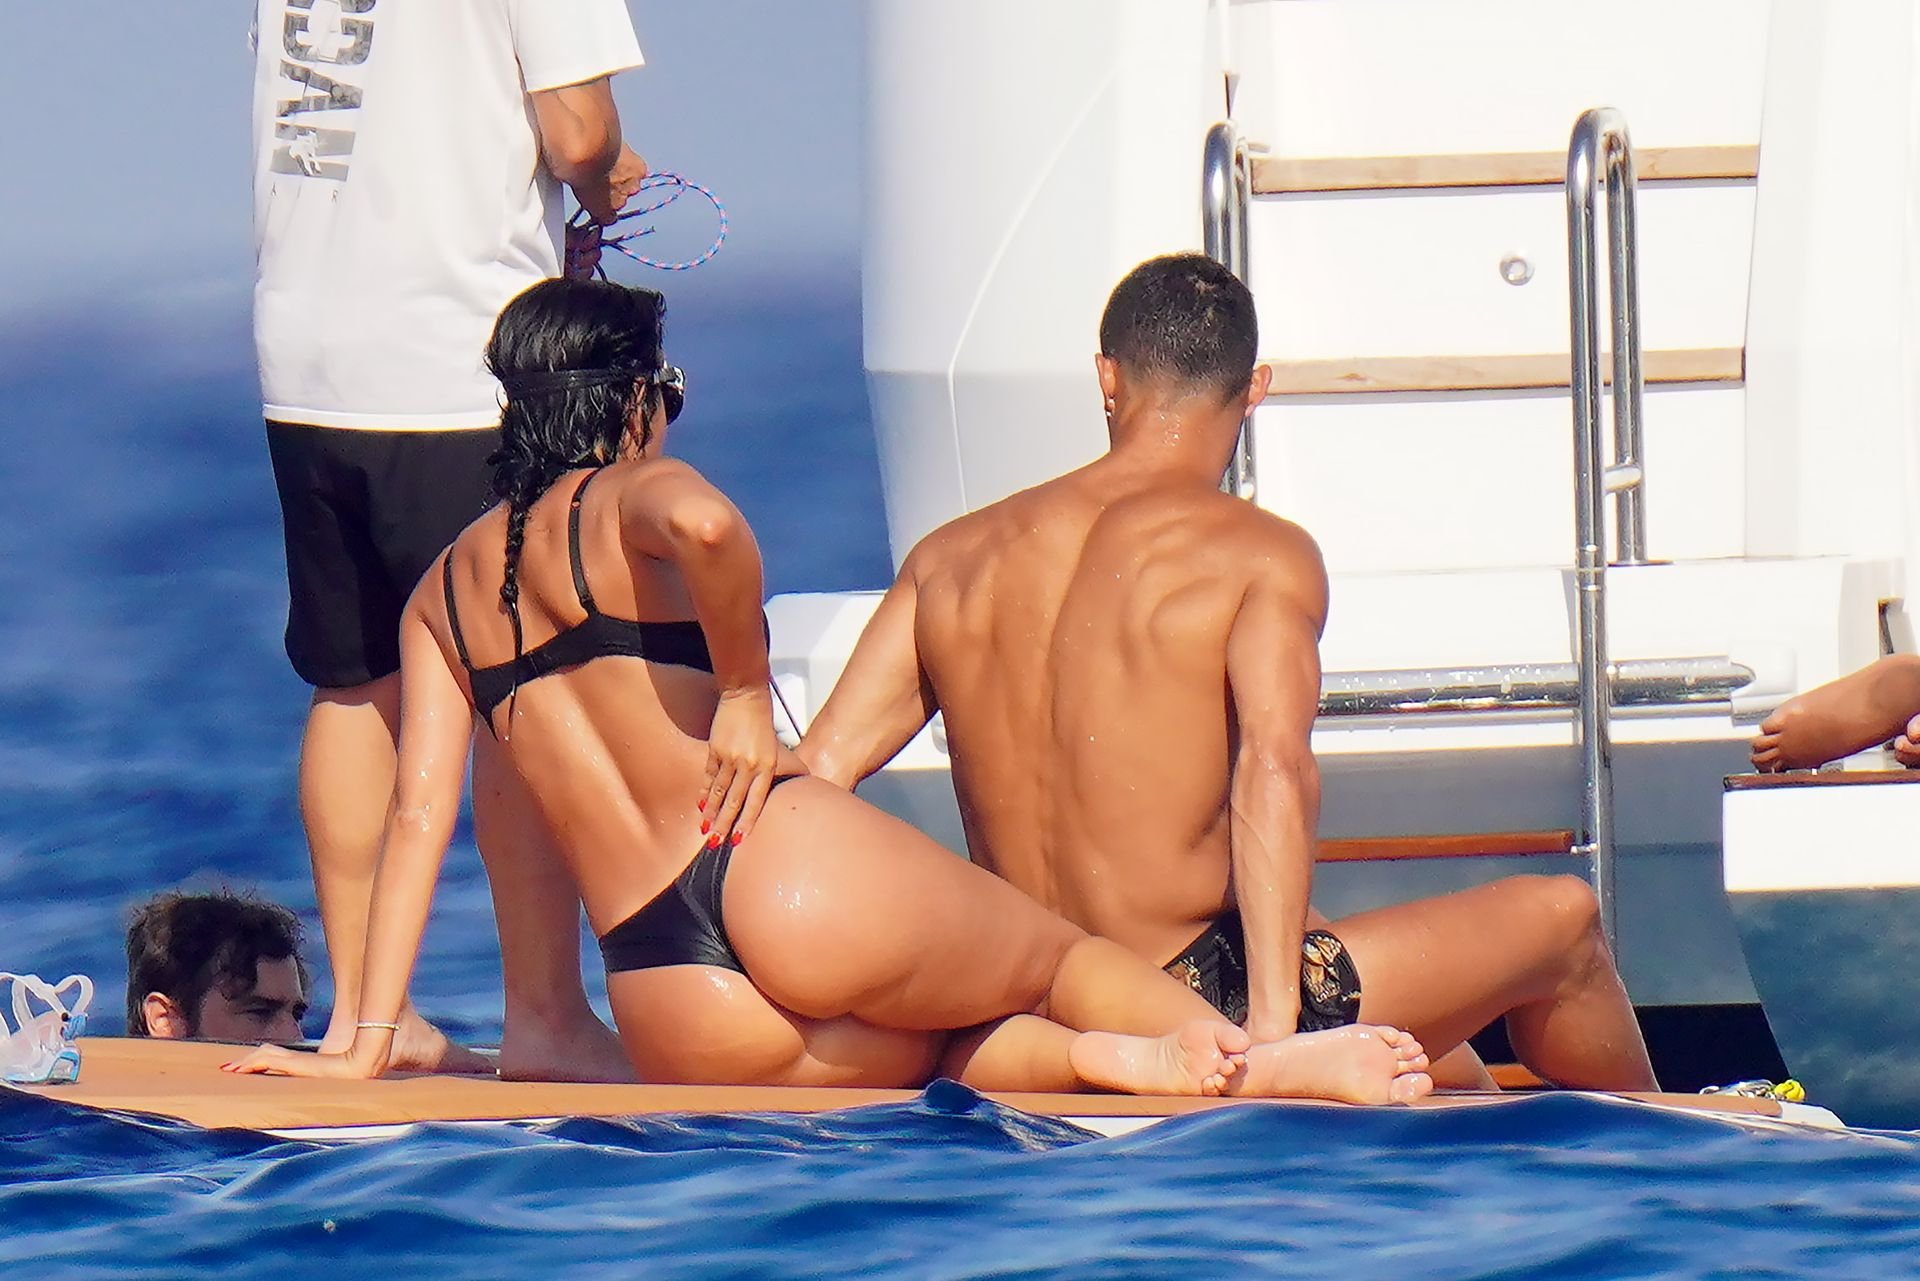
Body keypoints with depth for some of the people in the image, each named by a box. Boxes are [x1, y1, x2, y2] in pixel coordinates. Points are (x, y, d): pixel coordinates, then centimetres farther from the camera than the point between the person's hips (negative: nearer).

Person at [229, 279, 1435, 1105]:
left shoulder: (442, 593, 20)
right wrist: (746, 692, -7)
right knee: (1063, 954, 18)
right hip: (792, 876, -4)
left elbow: (419, 814, 14)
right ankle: (1252, 1058, -10)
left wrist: (366, 1044, 14)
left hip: (669, 1003, 4)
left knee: (940, 1051, 26)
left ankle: (1107, 1059, -7)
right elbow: (706, 525, -22)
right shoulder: (624, 502, 5)